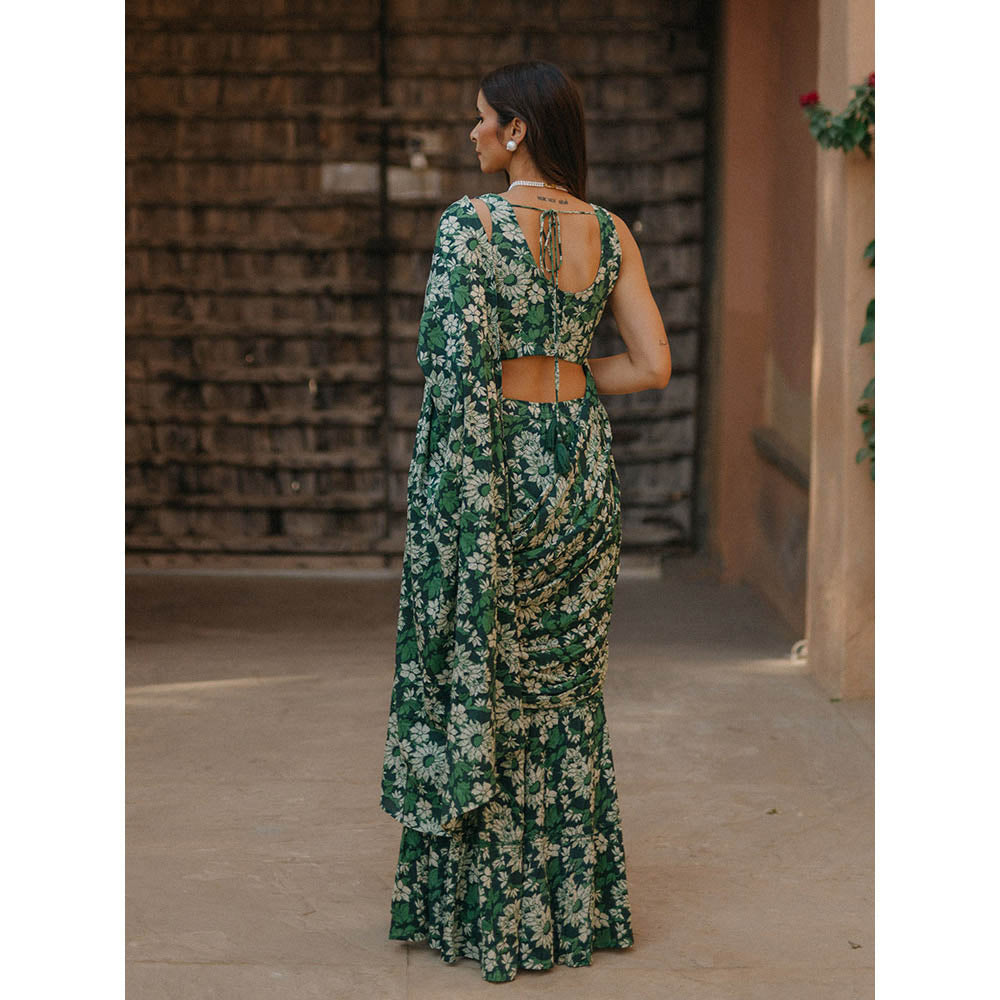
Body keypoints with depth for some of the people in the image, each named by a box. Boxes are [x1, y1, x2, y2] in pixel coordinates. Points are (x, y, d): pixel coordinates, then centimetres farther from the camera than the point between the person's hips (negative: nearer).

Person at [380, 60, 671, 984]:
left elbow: (451, 361, -17)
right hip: (578, 464, 5)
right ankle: (575, 904, 22)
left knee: (476, 675, 6)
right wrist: (566, 380, 11)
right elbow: (653, 366, 0)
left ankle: (485, 909, 13)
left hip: (489, 459, -5)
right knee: (564, 687, 15)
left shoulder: (470, 223, -12)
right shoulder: (609, 233, 3)